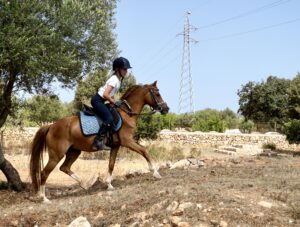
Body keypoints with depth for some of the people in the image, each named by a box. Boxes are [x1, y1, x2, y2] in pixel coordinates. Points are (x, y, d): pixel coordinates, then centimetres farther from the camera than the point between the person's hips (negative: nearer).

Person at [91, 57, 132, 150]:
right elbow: (105, 94, -27)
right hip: (97, 100, -10)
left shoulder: (118, 79, 11)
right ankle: (98, 142, -26)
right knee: (109, 118, -25)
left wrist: (113, 101, 7)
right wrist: (113, 101, -12)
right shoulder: (114, 80, -19)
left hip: (100, 100, 10)